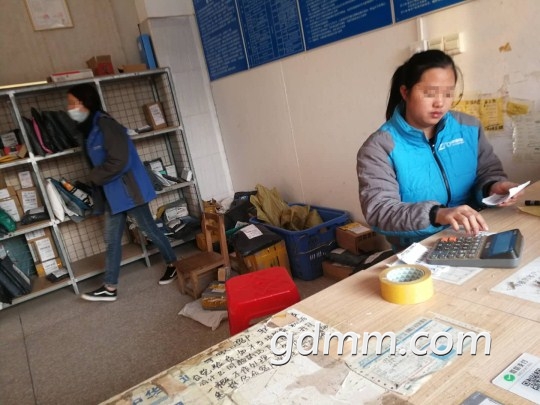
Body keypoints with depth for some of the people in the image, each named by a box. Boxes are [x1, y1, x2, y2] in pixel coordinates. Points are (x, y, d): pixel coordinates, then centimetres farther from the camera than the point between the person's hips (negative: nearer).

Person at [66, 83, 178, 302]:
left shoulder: (105, 124, -17)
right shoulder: (88, 128, 13)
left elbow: (118, 161, -24)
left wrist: (93, 178, -12)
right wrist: (94, 179, 3)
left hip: (127, 188, -9)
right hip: (111, 192, 9)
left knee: (149, 229, 5)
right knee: (112, 239, 10)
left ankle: (173, 264, 25)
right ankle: (110, 288, 17)